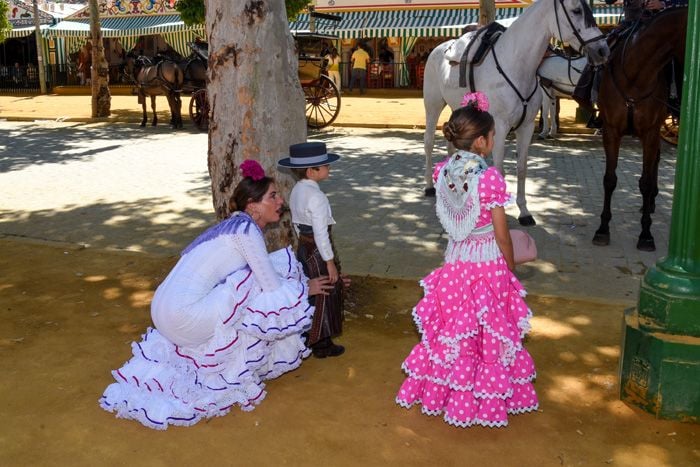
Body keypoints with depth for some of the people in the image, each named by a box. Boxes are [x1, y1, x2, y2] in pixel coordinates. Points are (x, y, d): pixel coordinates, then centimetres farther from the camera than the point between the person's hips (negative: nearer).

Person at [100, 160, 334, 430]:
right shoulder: (247, 228, -13)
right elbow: (272, 285, -12)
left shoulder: (236, 225, 14)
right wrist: (305, 289, 5)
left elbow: (266, 274, 21)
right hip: (185, 316, -10)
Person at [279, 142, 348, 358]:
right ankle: (321, 344, 18)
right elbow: (321, 233, -24)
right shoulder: (316, 197, -24)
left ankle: (308, 337, 32)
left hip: (303, 246, 9)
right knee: (324, 295, 5)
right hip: (317, 250, -9)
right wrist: (330, 262, -19)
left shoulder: (296, 191, 4)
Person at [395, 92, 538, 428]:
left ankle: (441, 389, 34)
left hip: (455, 260, 5)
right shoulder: (490, 177, -22)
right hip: (487, 262, -5)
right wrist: (511, 266, -1)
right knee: (488, 332, 11)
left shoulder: (442, 170, -5)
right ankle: (485, 399, 25)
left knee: (451, 326, 19)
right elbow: (502, 233, -14)